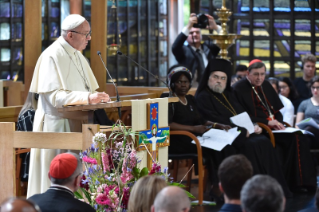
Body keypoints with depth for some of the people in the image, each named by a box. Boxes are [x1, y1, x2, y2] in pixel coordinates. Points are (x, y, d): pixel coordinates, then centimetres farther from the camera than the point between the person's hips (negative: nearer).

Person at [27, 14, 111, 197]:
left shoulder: (77, 56, 15)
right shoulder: (52, 56, -13)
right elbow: (54, 96, -22)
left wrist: (97, 97, 0)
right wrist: (87, 98, -32)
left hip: (77, 126, 8)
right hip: (58, 126, -8)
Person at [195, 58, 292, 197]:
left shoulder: (228, 95, 24)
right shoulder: (203, 97, -2)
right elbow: (215, 122, -13)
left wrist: (253, 125, 1)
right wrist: (243, 130, -16)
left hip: (242, 133, 7)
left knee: (264, 142, -19)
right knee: (250, 146, -30)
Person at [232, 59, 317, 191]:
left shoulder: (266, 86, 19)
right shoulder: (239, 89, -2)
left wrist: (278, 122, -2)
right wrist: (267, 122, -16)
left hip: (274, 127, 6)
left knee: (299, 139, -21)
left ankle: (300, 182, -22)